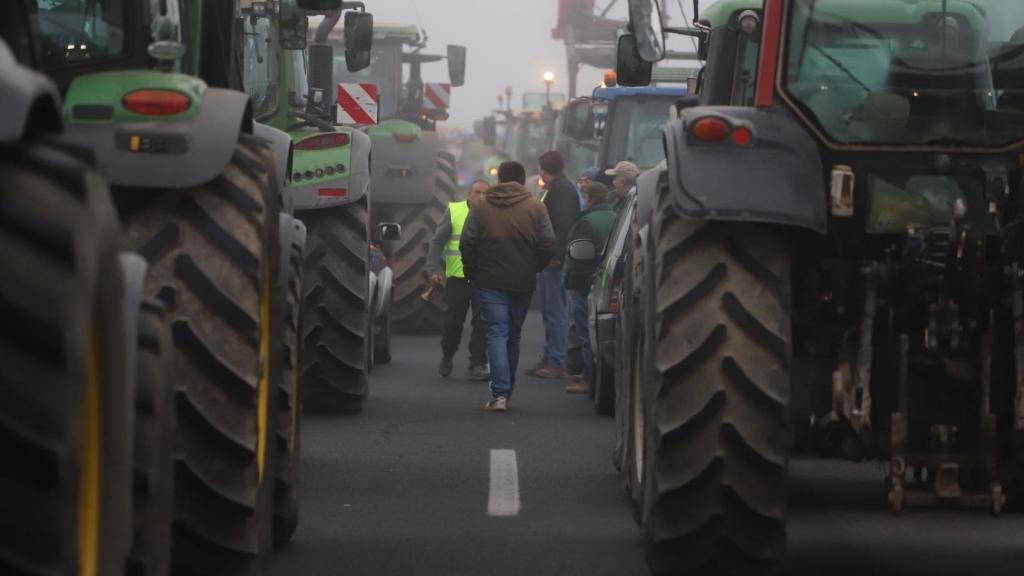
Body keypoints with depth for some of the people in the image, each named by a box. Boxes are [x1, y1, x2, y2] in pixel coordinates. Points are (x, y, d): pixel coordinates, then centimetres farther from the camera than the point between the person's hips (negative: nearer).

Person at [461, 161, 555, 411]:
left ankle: (500, 393, -18)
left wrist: (472, 272, 7)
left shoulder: (482, 206, 0)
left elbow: (467, 243, -5)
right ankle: (506, 390, 21)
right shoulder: (535, 207, 1)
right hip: (523, 283, 2)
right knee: (513, 334, 15)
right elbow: (548, 245, -3)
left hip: (489, 281, -2)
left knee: (496, 334, -5)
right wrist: (534, 268, 12)